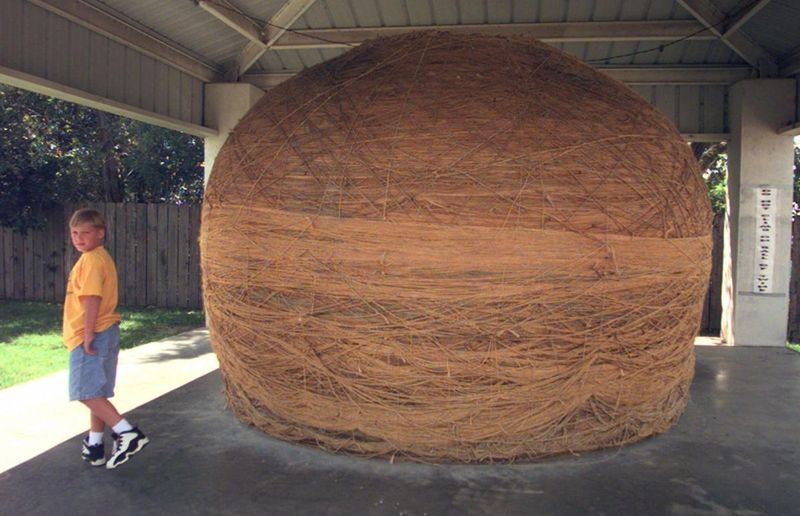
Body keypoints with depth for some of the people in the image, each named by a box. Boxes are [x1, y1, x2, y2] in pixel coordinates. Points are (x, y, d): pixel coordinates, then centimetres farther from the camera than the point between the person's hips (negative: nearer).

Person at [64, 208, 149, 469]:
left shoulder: (91, 260, -14)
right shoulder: (101, 257, 18)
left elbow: (93, 298, -23)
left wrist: (88, 335, -24)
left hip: (93, 336, -10)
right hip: (104, 333, 10)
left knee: (86, 392, -11)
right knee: (95, 392, 15)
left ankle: (127, 433, -15)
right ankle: (94, 447, 24)